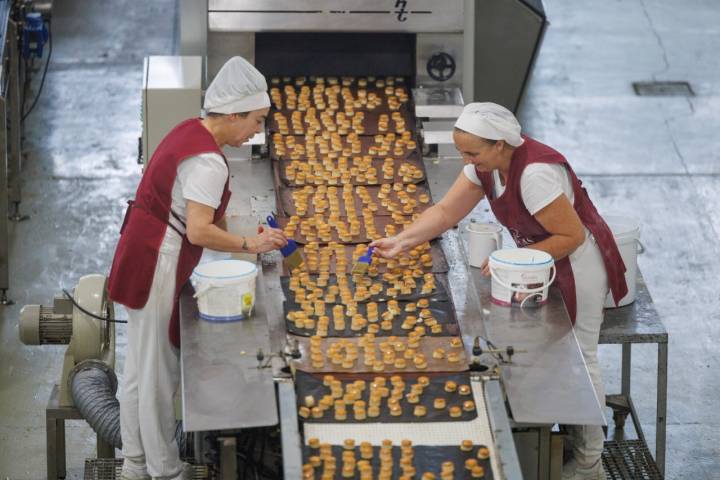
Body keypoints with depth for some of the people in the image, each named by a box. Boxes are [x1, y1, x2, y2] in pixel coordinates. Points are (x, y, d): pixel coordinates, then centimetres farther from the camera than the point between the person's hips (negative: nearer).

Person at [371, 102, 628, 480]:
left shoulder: (535, 173, -34)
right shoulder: (485, 164, -8)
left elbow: (572, 236, -28)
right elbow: (446, 211, -5)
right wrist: (402, 241, -17)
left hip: (578, 262, -8)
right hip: (541, 264, 8)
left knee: (578, 360, 2)